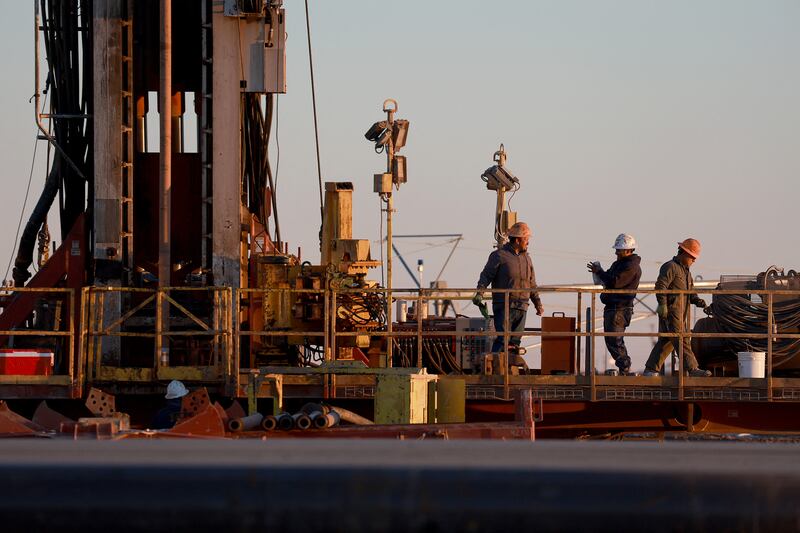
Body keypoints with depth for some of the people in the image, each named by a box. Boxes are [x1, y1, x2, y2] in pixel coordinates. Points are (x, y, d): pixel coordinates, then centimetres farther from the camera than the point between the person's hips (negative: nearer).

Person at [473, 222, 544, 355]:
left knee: (514, 342, 4)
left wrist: (538, 303, 26)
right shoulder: (499, 255, -3)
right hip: (504, 307, -6)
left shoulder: (526, 258, 17)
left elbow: (532, 284, 25)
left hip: (521, 308, 6)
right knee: (502, 340, -14)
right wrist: (479, 292, -22)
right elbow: (486, 276, -8)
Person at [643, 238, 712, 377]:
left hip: (681, 313, 10)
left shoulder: (686, 271, 23)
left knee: (666, 342, 11)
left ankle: (650, 370, 15)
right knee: (681, 340, -13)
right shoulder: (670, 267, -8)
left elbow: (690, 292, 25)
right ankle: (693, 369, -18)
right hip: (670, 311, -10)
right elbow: (660, 286, -17)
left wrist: (697, 301, 5)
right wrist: (662, 304, -25)